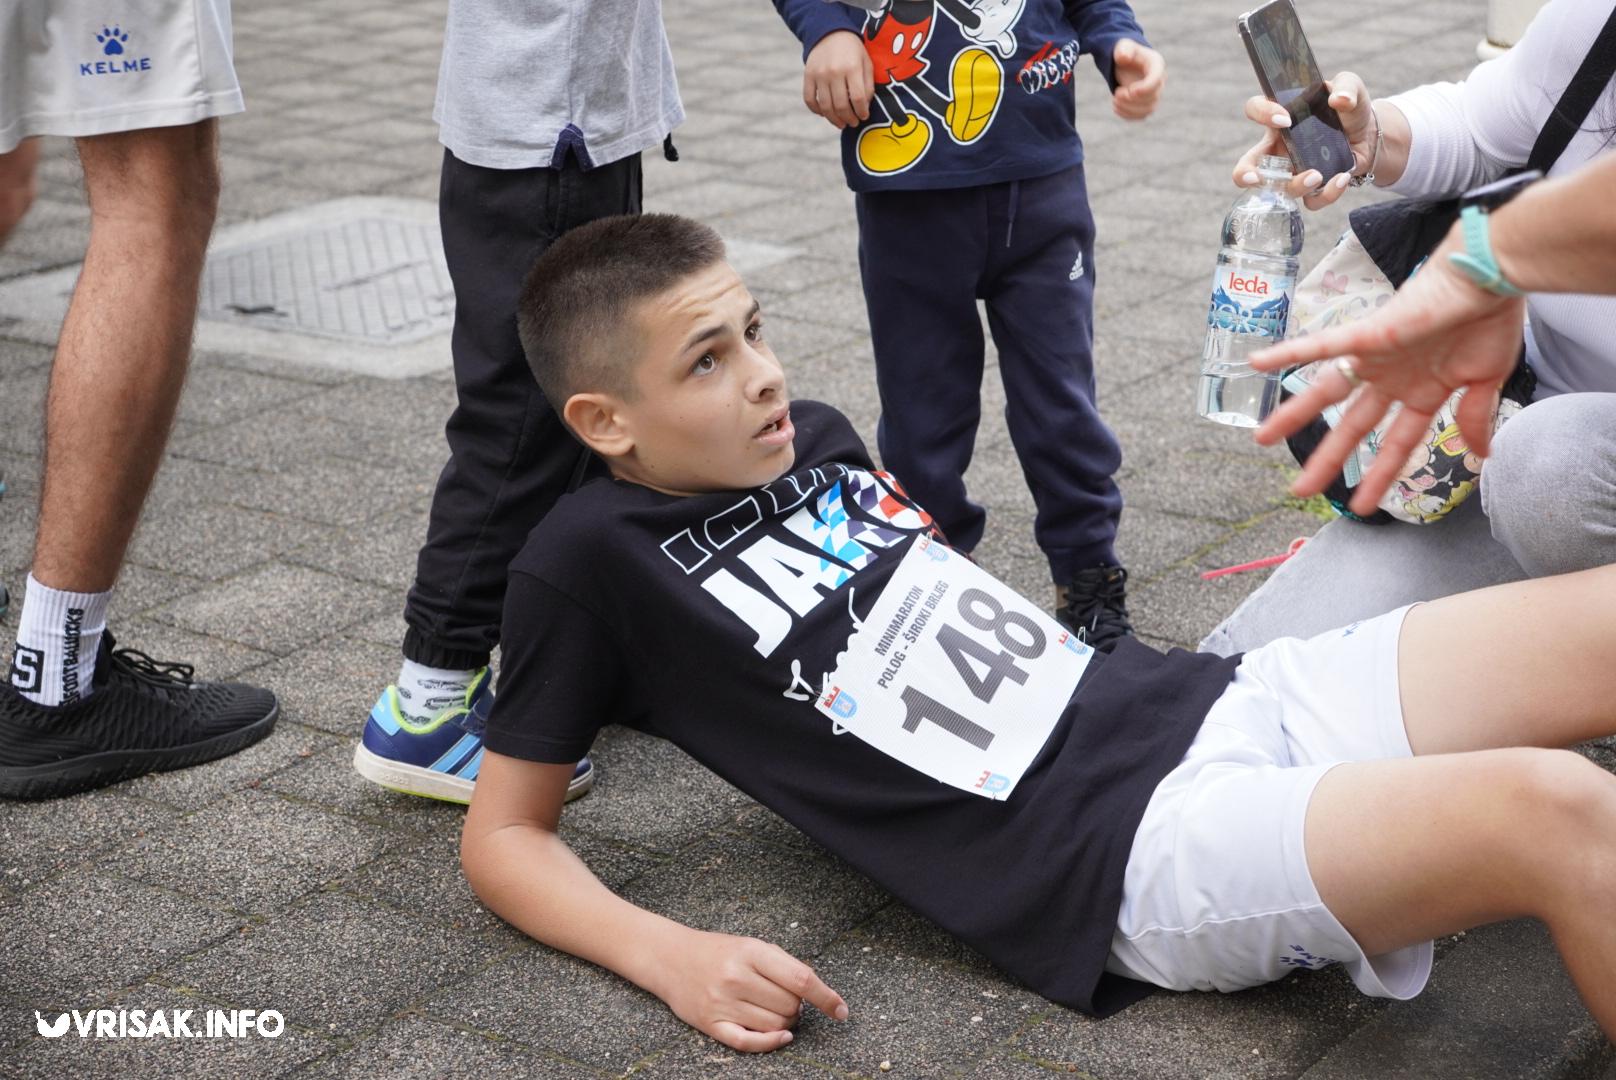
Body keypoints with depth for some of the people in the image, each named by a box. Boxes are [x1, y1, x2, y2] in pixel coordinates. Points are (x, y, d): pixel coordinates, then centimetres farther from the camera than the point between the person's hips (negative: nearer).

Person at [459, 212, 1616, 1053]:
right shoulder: (591, 562, -3)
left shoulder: (812, 435, 15)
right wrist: (670, 956, -15)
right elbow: (504, 834, 2)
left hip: (1207, 698, 8)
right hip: (1126, 853, -8)